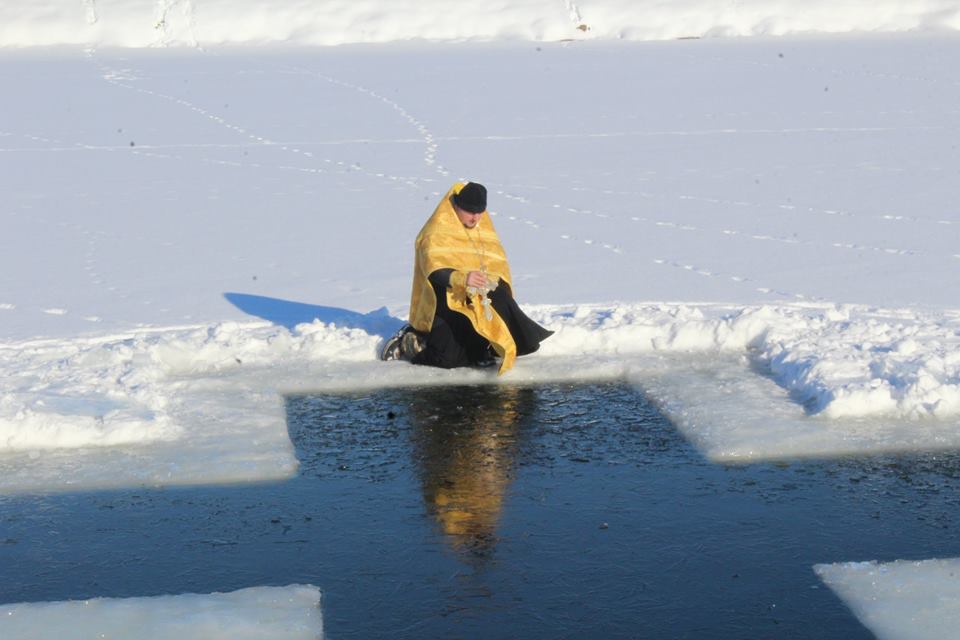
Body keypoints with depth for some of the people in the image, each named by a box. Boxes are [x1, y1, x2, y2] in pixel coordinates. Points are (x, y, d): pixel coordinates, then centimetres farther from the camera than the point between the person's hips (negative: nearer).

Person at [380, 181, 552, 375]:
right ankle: (408, 342, 6)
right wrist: (462, 278, -45)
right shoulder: (437, 232, -12)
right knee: (449, 359, -19)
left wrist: (493, 280, -18)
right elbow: (434, 270, -26)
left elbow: (500, 266, 6)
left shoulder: (485, 229, 10)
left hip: (478, 300, 6)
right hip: (444, 300, -6)